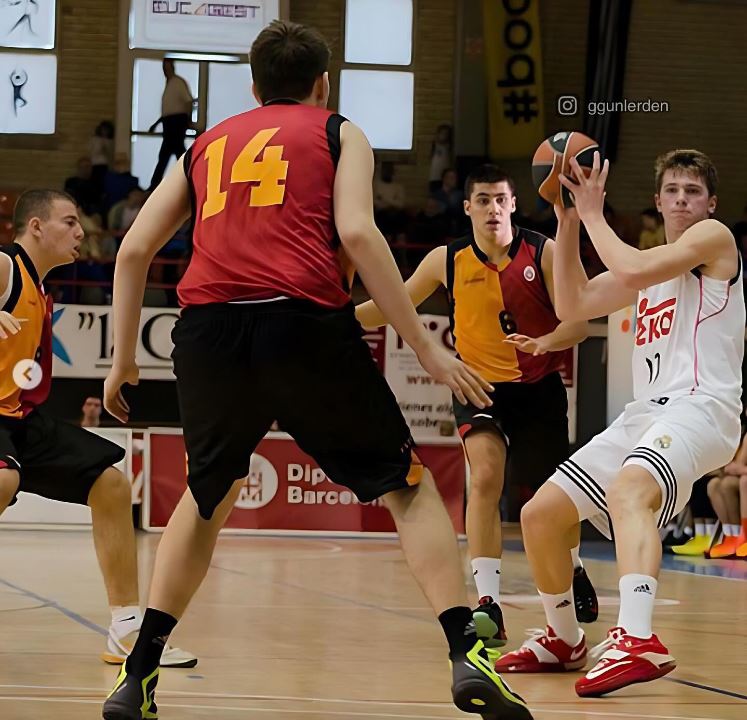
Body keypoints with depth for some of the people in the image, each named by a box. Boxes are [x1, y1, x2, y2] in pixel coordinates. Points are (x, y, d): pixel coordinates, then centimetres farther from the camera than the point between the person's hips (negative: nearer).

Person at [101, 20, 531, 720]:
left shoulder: (207, 144, 27)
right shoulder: (338, 133, 16)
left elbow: (133, 250, 19)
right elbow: (356, 232, -2)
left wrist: (122, 359, 27)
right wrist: (425, 347, -3)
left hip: (207, 328, 3)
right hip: (302, 322, -3)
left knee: (207, 498, 25)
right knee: (407, 486, 11)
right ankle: (466, 657, -3)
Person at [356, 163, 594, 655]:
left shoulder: (543, 253, -10)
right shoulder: (447, 262, -5)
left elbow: (577, 323, -10)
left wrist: (544, 343, -30)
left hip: (540, 388, 0)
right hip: (481, 385, 0)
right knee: (485, 477, -24)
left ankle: (574, 572, 44)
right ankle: (489, 605, -25)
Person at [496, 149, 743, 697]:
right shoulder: (653, 261, 25)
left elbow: (631, 271, -16)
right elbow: (574, 305, 19)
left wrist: (594, 214, -2)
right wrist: (568, 220, 13)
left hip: (700, 406, -9)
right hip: (644, 413, 9)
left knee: (628, 489, -39)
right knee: (540, 515, 8)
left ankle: (637, 640, -56)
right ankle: (564, 641, 27)